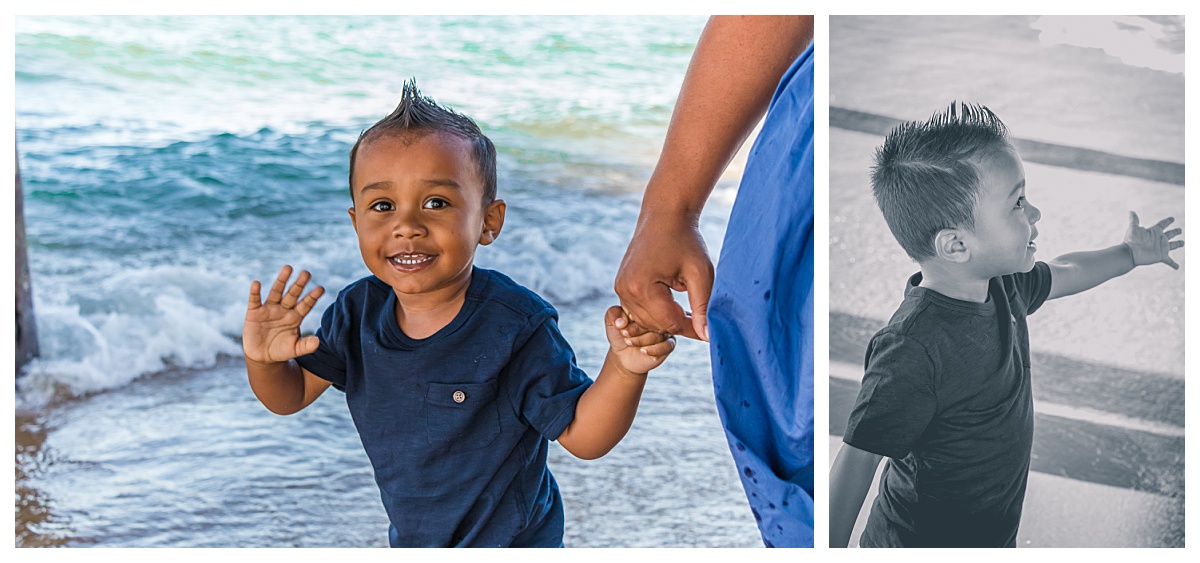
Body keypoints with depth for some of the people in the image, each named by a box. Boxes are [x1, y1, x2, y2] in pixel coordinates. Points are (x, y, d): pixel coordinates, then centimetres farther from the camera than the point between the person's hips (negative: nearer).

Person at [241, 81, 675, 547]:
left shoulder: (515, 329, -26)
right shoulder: (358, 311, -11)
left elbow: (582, 437, -21)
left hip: (509, 542, -5)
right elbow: (291, 395, 1)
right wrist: (264, 360, -21)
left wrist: (624, 369, -39)